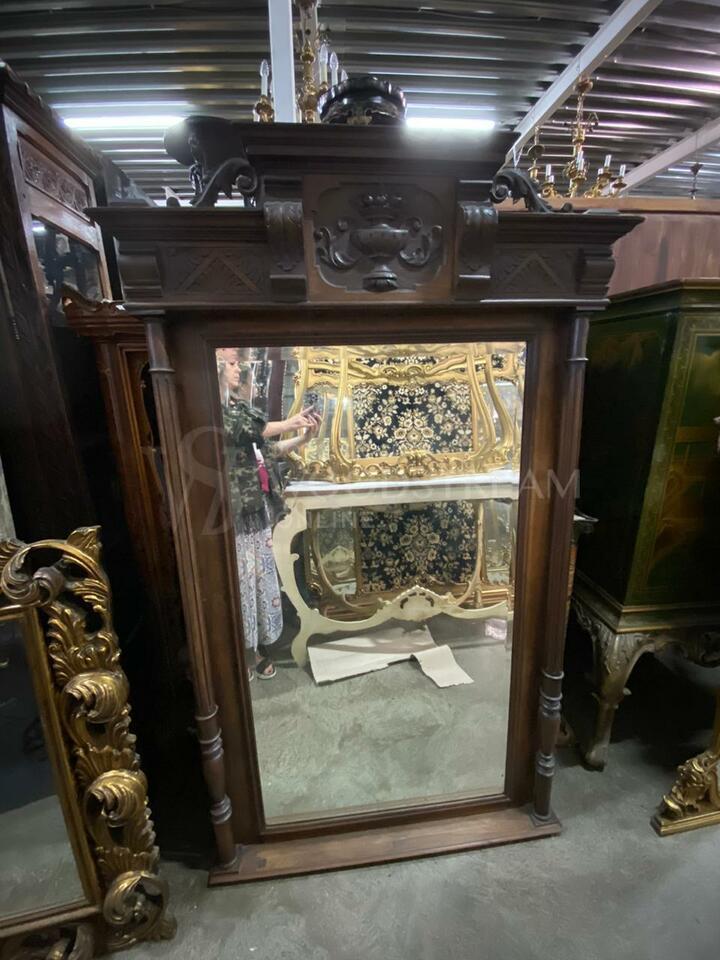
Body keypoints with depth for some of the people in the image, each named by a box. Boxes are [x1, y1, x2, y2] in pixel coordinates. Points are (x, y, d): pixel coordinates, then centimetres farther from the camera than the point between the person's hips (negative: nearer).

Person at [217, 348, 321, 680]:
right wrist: (290, 423, -14)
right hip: (232, 509, -7)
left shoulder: (242, 406, 15)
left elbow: (267, 451, 14)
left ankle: (256, 647, 29)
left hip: (257, 506, 7)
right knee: (238, 579, 2)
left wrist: (302, 438, 2)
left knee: (261, 576, 13)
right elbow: (239, 431, -20)